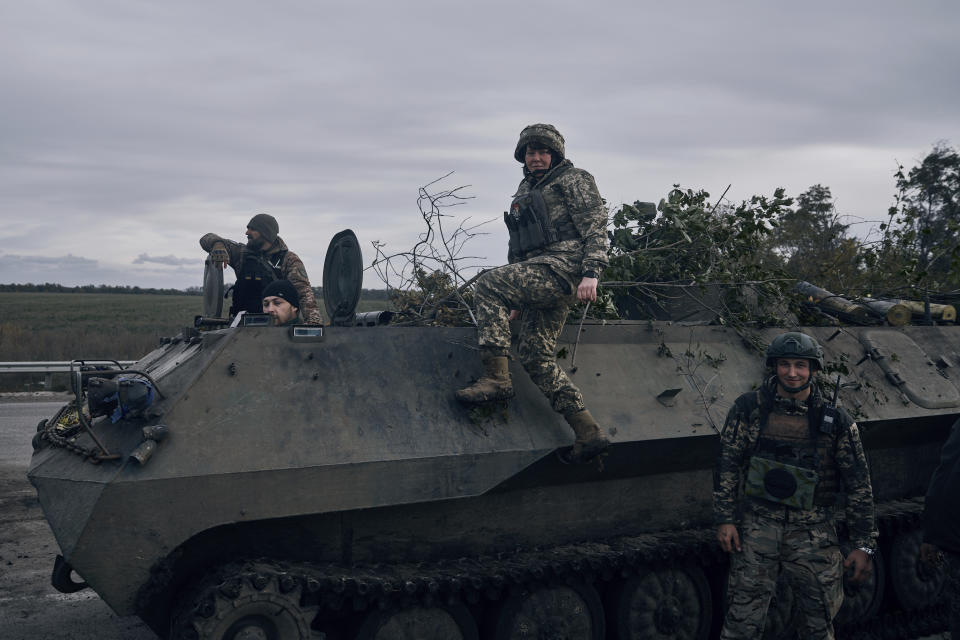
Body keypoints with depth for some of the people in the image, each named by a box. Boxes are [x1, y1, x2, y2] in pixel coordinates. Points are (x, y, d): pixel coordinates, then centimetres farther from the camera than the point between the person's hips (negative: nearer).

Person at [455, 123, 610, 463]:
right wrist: (515, 298, 27)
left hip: (564, 267, -9)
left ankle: (496, 378, -28)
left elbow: (595, 227, -6)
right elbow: (518, 246, 31)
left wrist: (591, 274, -20)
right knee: (536, 356, 1)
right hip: (538, 276, 9)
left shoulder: (574, 180, 5)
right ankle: (588, 432, 2)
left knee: (489, 283, -24)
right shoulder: (525, 191, 28)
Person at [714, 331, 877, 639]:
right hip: (759, 525, 0)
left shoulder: (836, 421, -3)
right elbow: (728, 464, 1)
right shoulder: (749, 408, -2)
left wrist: (864, 545, 0)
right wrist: (724, 519, -3)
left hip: (813, 532, 0)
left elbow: (858, 484, 1)